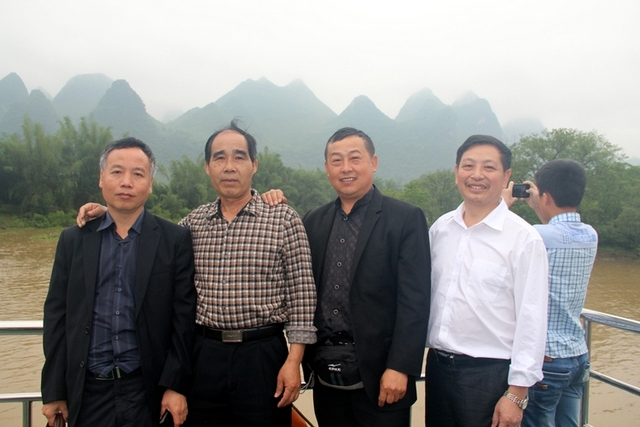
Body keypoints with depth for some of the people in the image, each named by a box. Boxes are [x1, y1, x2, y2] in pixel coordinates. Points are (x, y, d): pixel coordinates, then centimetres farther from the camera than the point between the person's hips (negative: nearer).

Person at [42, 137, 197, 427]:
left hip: (147, 391, -2)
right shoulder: (73, 240, 4)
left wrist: (176, 385, -9)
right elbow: (57, 316, 4)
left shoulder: (175, 240, -3)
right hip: (86, 391, 2)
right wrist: (54, 391, 3)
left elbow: (184, 317, -5)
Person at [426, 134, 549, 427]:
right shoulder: (439, 229, 3)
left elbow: (531, 321, -11)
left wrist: (516, 394, -11)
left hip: (490, 373, -4)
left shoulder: (523, 238, -11)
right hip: (437, 366, 5)